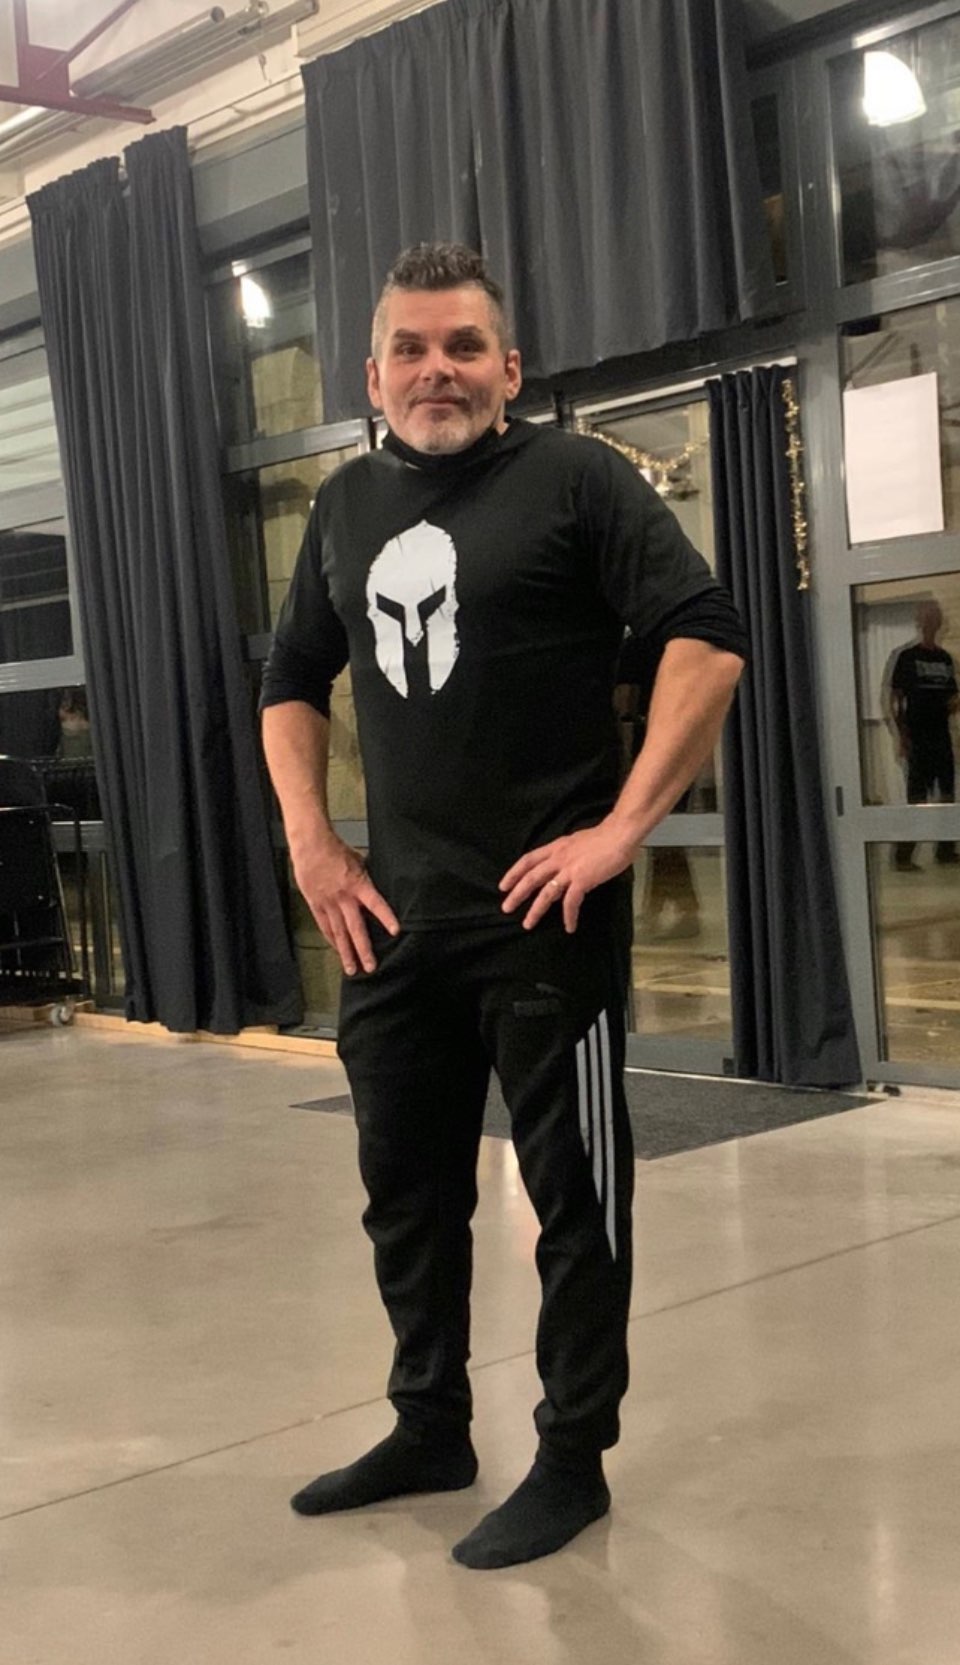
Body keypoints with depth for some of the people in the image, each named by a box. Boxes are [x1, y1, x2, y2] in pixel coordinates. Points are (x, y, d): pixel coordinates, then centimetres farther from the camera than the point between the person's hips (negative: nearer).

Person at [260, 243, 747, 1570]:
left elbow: (708, 640, -13)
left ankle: (573, 1461, 20)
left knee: (574, 1190, 5)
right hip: (396, 916, 6)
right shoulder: (347, 507, 12)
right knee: (406, 1185, 16)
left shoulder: (574, 478, -6)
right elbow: (292, 683, 22)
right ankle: (431, 1430, 34)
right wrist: (311, 840, 9)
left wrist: (622, 830, -18)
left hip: (546, 912, -6)